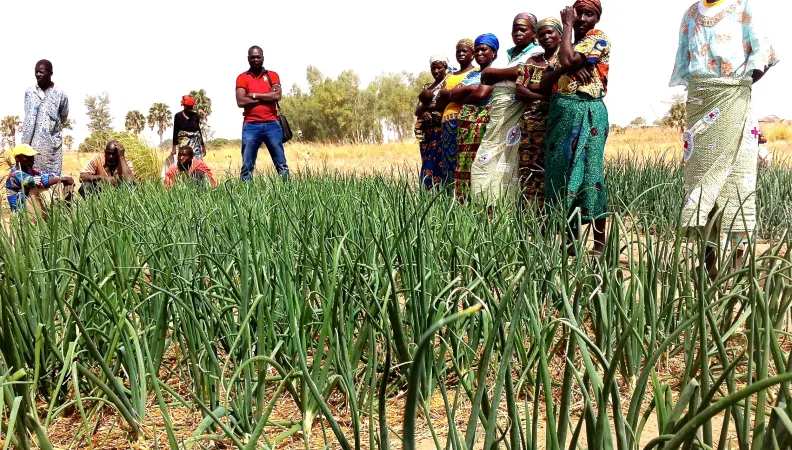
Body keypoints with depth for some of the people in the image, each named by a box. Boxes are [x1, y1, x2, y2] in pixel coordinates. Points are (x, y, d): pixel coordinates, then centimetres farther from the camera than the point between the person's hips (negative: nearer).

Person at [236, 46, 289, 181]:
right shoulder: (242, 78, 7)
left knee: (281, 164, 3)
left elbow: (277, 96, -6)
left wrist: (254, 95, -4)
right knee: (247, 167, -1)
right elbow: (241, 102, -7)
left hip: (272, 124, 1)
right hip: (251, 126, -1)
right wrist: (267, 97, -5)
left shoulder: (272, 75, 10)